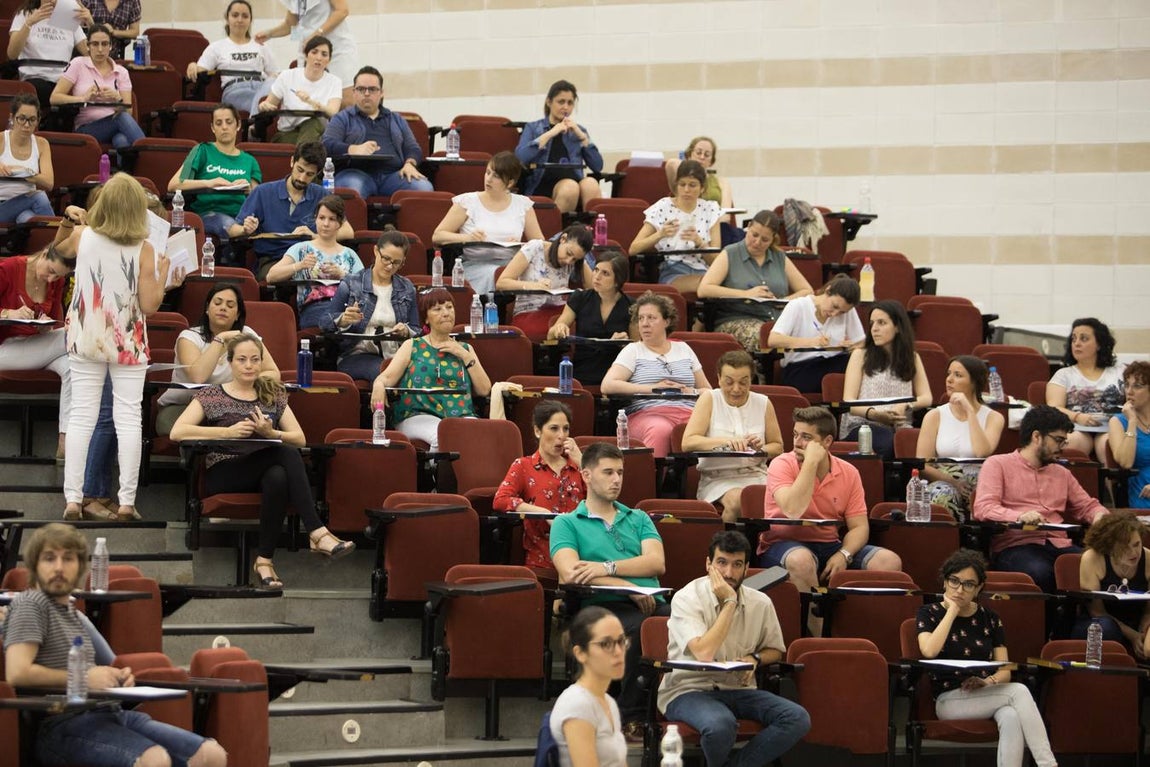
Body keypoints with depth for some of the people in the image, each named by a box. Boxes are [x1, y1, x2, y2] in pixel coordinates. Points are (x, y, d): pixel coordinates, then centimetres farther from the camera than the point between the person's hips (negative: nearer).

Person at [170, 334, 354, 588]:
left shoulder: (273, 395, 20)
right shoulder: (210, 396, 11)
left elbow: (300, 439, 9)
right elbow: (177, 432, -5)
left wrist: (271, 433, -13)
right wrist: (227, 432, -15)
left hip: (264, 473, 3)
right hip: (223, 476, -3)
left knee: (278, 477, -37)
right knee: (286, 453, -32)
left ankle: (264, 560, -37)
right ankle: (317, 533, -38)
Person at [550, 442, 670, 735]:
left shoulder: (638, 519, 28)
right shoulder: (566, 523, 16)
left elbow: (656, 562, 8)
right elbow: (570, 572, -3)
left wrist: (608, 568, -7)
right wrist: (628, 587, -11)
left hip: (652, 602, 3)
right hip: (605, 606, -3)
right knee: (638, 627, -40)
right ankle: (631, 716, -28)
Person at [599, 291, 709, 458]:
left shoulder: (683, 349, 26)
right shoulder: (633, 351, 16)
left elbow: (707, 391, 28)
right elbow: (607, 386, 0)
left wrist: (692, 392, 4)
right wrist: (652, 388, -4)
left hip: (689, 414, 3)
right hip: (647, 414, -3)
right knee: (660, 430, -43)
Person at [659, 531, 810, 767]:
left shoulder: (760, 603, 4)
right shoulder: (686, 599, -11)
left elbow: (775, 650, 22)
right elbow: (704, 652, -25)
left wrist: (754, 658, -2)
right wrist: (729, 603, -19)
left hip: (738, 690, 5)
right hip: (688, 690, -5)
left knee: (798, 718, -21)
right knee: (720, 724, -39)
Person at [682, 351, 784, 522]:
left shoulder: (763, 403, 10)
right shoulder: (709, 399, 2)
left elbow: (778, 446, 18)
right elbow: (687, 442, -9)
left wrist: (762, 449, -6)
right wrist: (725, 441, -23)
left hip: (756, 475, 2)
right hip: (717, 478, -2)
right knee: (737, 500, -35)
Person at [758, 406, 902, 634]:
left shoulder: (848, 473, 5)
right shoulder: (782, 465, -7)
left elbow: (859, 526, 2)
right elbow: (793, 511, -25)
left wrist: (844, 555, -19)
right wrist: (811, 463, -21)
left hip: (830, 546, 4)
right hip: (784, 544, -4)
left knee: (889, 561, -17)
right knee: (802, 560, -40)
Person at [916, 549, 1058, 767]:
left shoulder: (990, 619, 14)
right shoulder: (929, 614, 5)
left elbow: (1005, 672, 9)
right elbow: (929, 651, -18)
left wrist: (988, 681, -14)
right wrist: (952, 610, -8)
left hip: (988, 697, 3)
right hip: (948, 699, -3)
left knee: (1011, 718, -36)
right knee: (1019, 691, -30)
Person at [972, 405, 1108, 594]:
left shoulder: (1062, 474, 29)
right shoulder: (997, 465, 9)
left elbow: (1087, 506, 35)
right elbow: (983, 508, -5)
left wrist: (1099, 516, 9)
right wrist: (1020, 516, -23)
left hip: (1059, 545, 5)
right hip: (1015, 546, -5)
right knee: (1039, 572, -41)